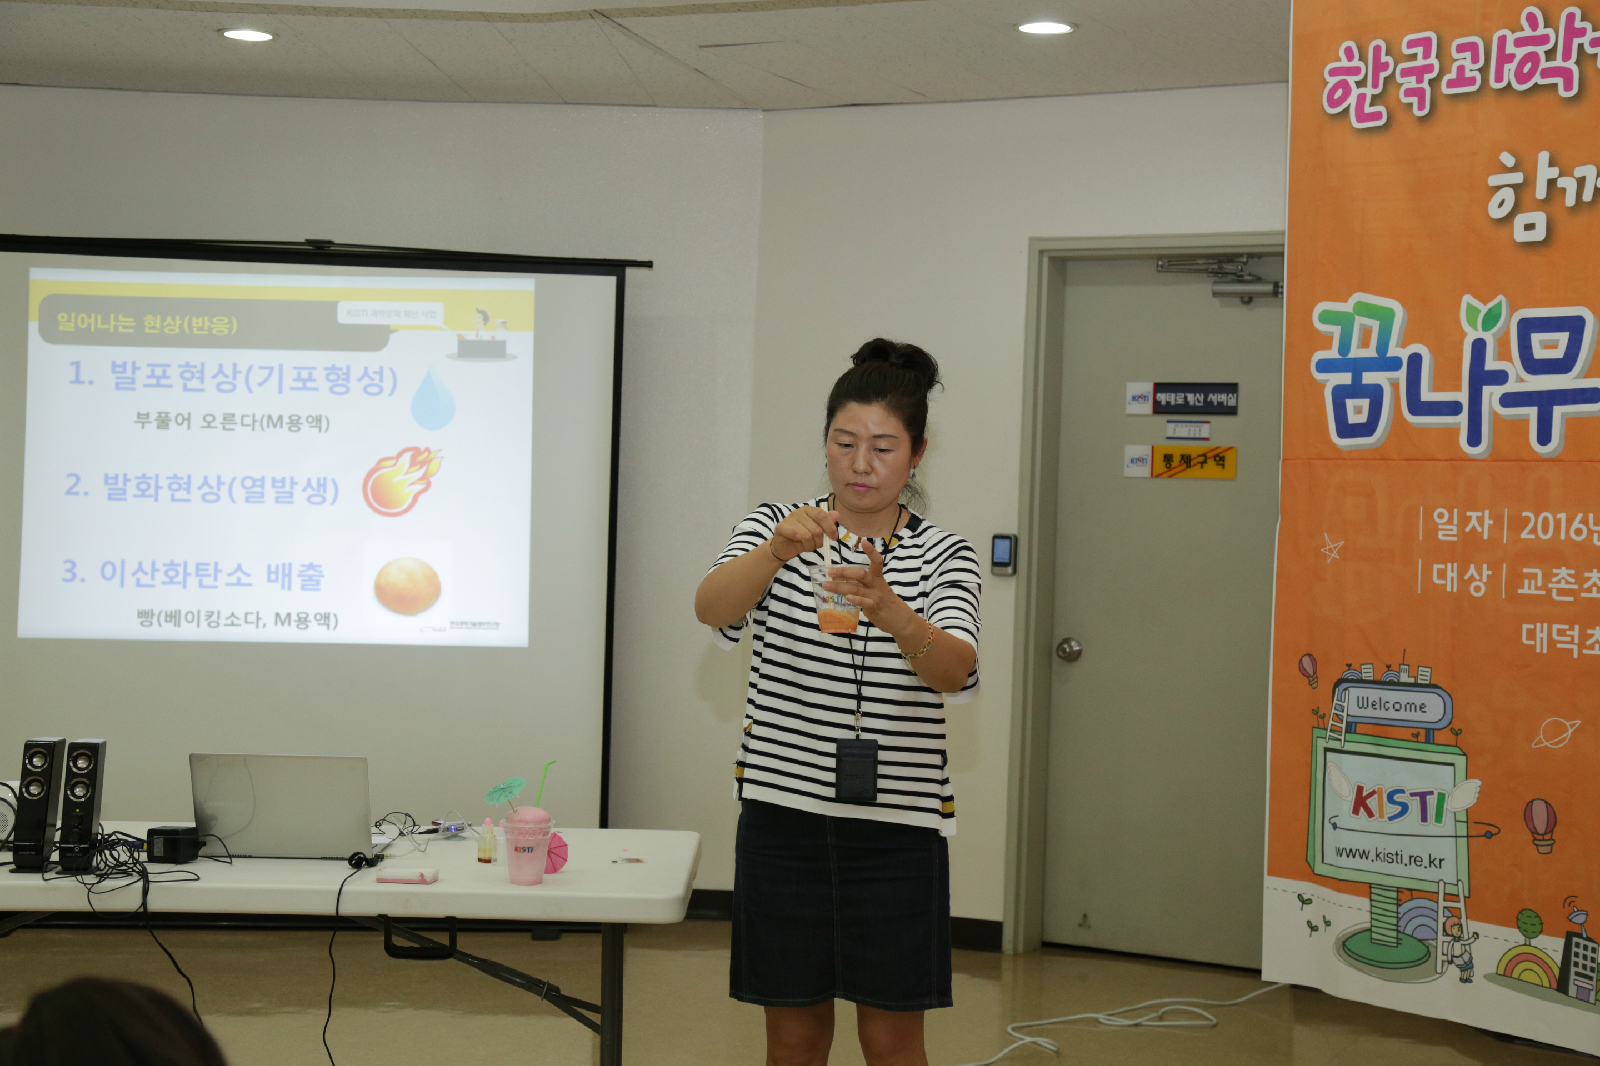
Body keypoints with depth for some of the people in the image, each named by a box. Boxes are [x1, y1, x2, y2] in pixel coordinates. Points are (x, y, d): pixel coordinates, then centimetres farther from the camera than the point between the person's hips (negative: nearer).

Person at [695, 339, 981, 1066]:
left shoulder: (944, 557, 1)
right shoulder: (777, 529, 3)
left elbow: (954, 673, -19)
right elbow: (712, 609, -18)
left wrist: (887, 609, -40)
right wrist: (777, 552, -38)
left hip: (897, 826, -1)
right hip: (783, 816, 1)